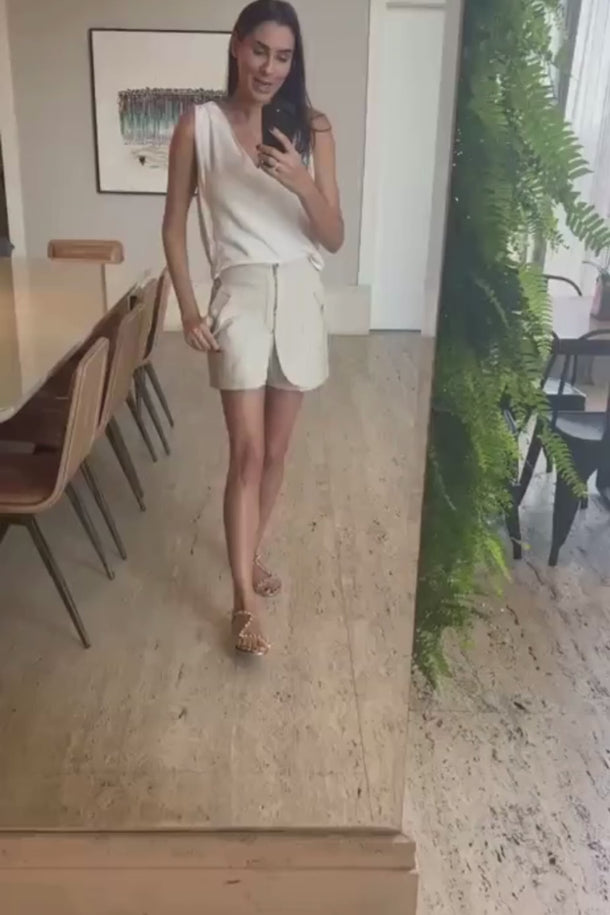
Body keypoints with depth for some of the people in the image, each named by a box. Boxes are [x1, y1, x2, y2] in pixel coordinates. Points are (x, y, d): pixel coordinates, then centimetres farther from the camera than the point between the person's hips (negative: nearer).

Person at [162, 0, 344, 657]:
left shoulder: (312, 128, 2)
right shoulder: (199, 125, -2)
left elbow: (334, 238, -2)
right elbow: (174, 225, 3)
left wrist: (300, 181, -20)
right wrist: (188, 309, -6)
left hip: (300, 297, 3)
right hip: (239, 295, -2)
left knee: (276, 449, 11)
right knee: (247, 452, -8)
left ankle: (250, 554, 33)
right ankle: (244, 600, 3)